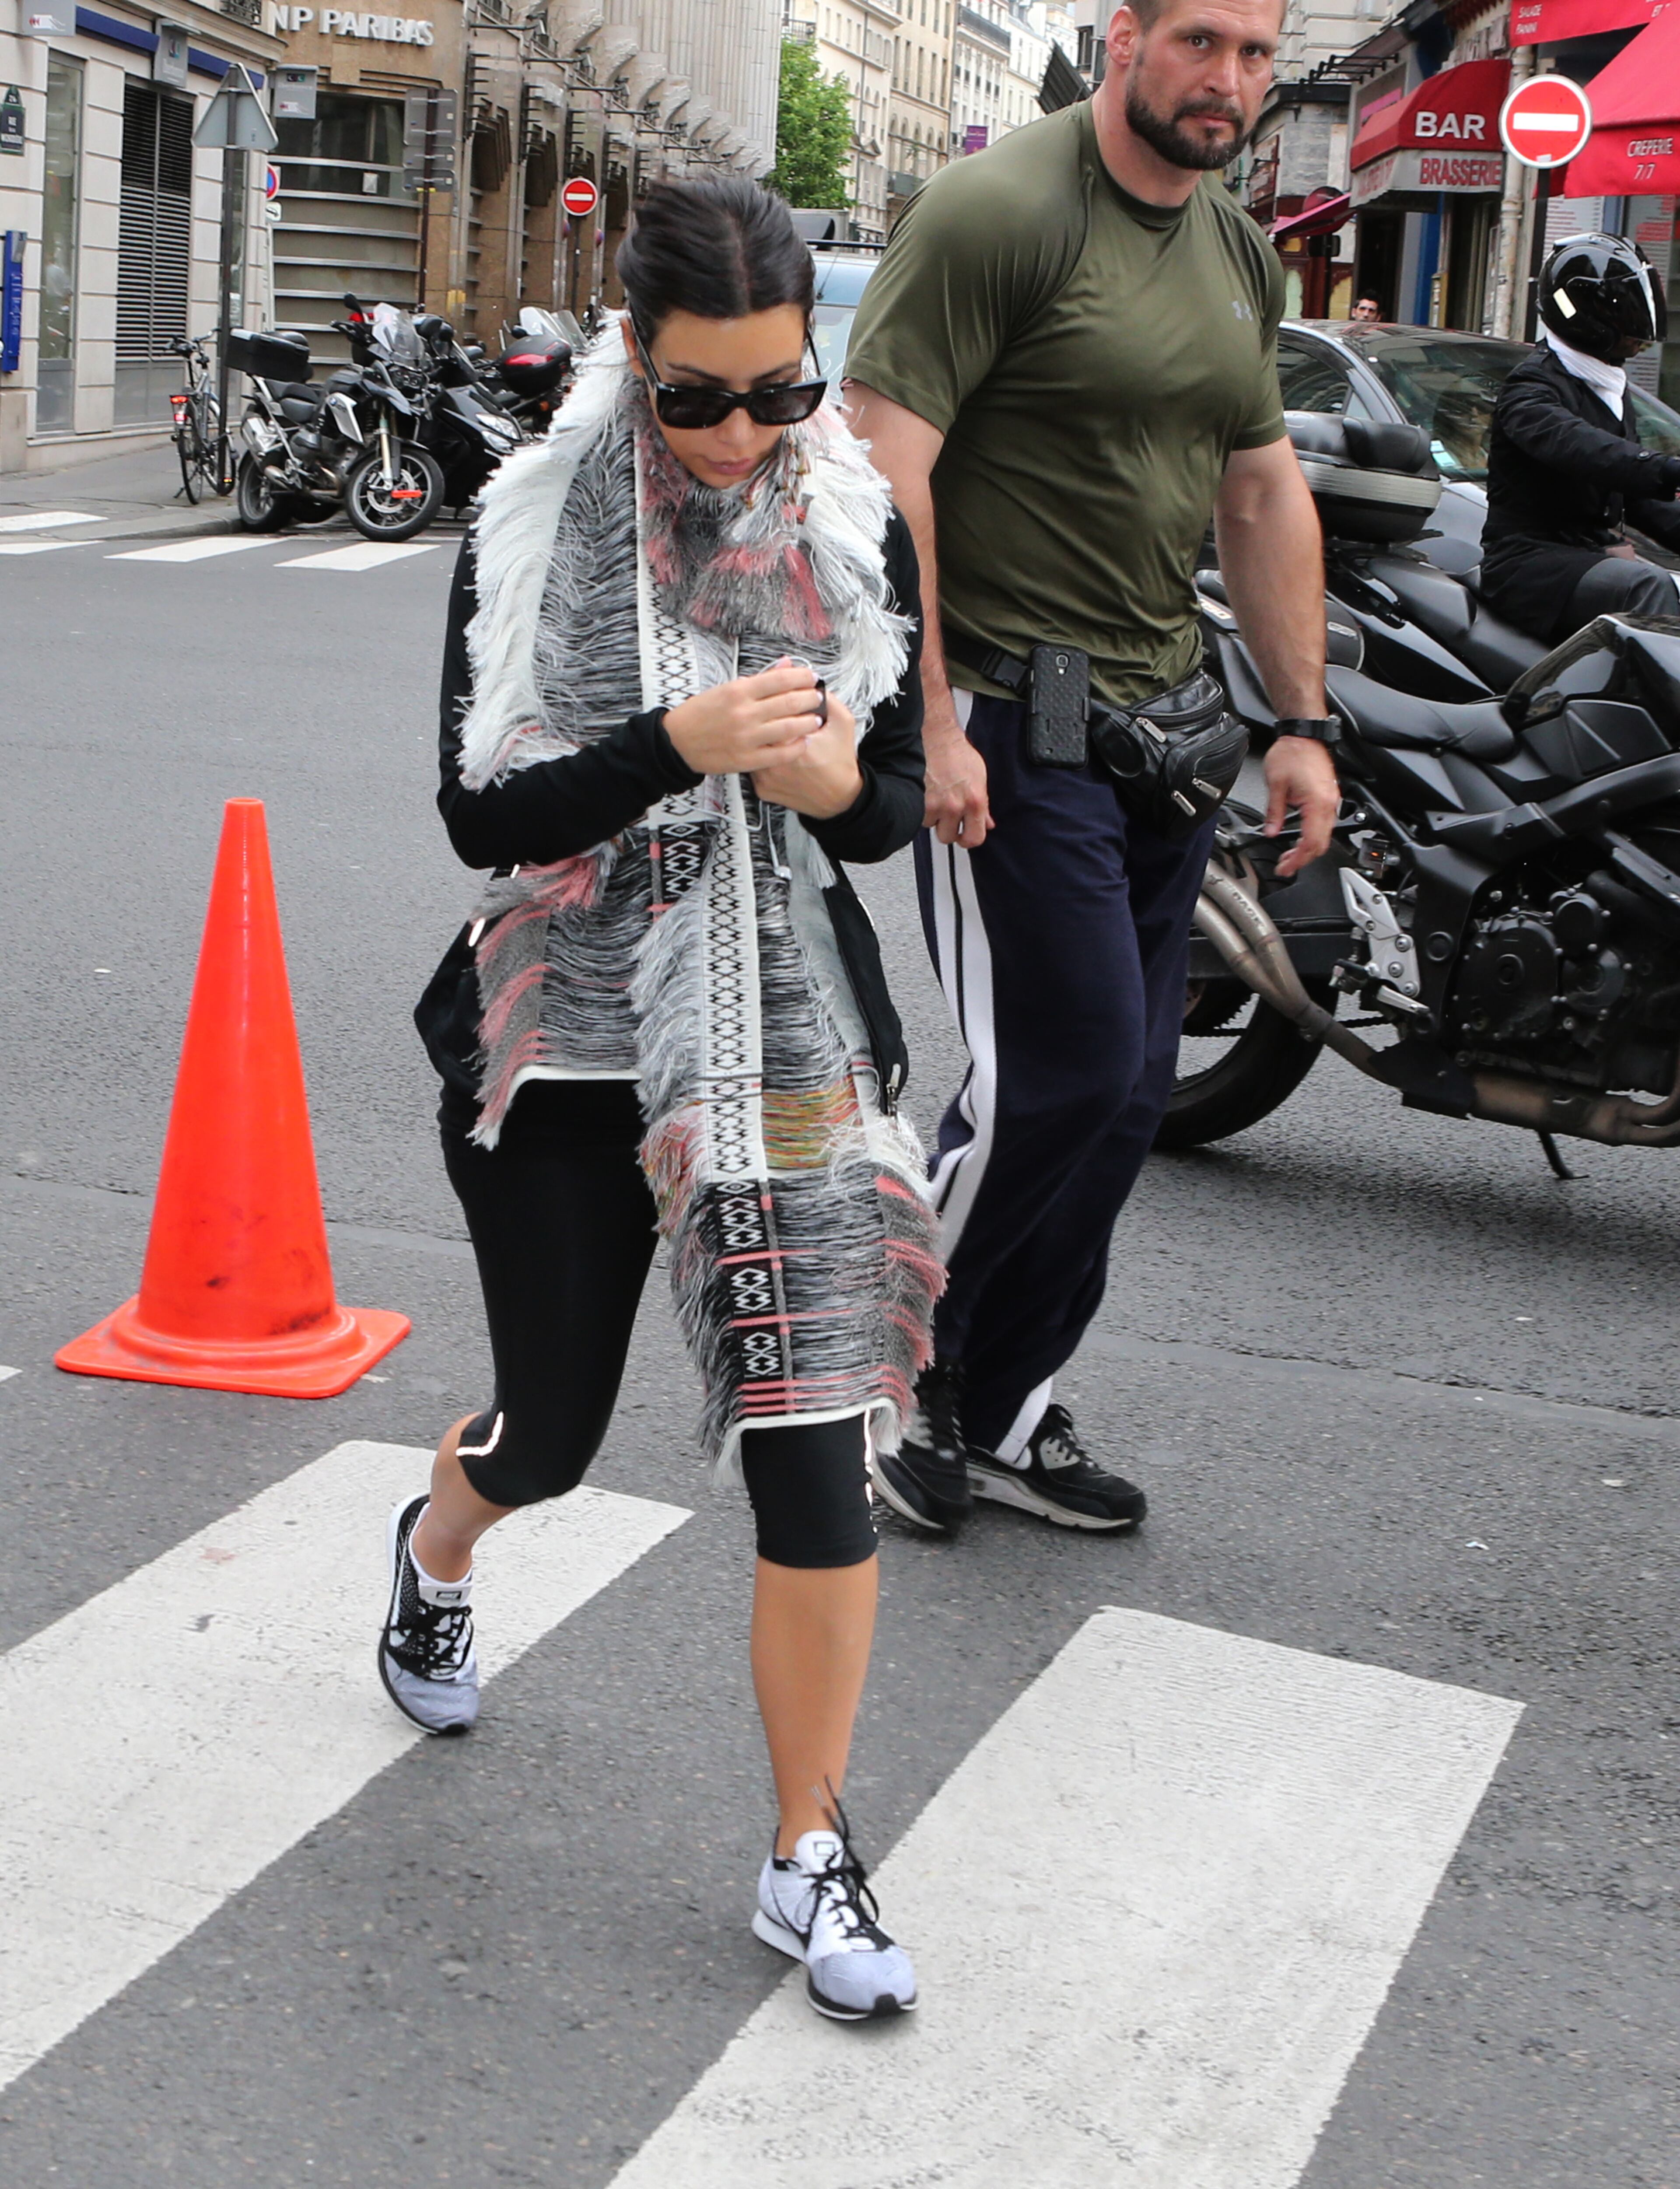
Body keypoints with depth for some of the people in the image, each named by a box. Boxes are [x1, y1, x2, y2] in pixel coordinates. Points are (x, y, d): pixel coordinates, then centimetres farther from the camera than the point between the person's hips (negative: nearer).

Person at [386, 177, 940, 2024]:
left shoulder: (861, 533, -1)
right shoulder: (532, 527, -7)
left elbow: (897, 803, 4)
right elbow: (478, 814, -12)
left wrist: (839, 785, -21)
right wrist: (680, 742, -28)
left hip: (782, 1035, 1)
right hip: (564, 1041, -1)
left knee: (813, 1441, -5)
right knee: (552, 1430, 14)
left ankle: (811, 1860, 10)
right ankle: (431, 1552, 52)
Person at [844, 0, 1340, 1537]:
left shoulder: (1243, 258, 15)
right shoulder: (998, 211, -11)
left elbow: (1265, 499, 20)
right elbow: (883, 466, -17)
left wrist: (1303, 723, 14)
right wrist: (923, 723, -22)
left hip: (1164, 722, 8)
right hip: (1009, 728, -8)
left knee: (1127, 1097, 8)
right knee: (1056, 1077, -9)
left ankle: (1006, 1416, 21)